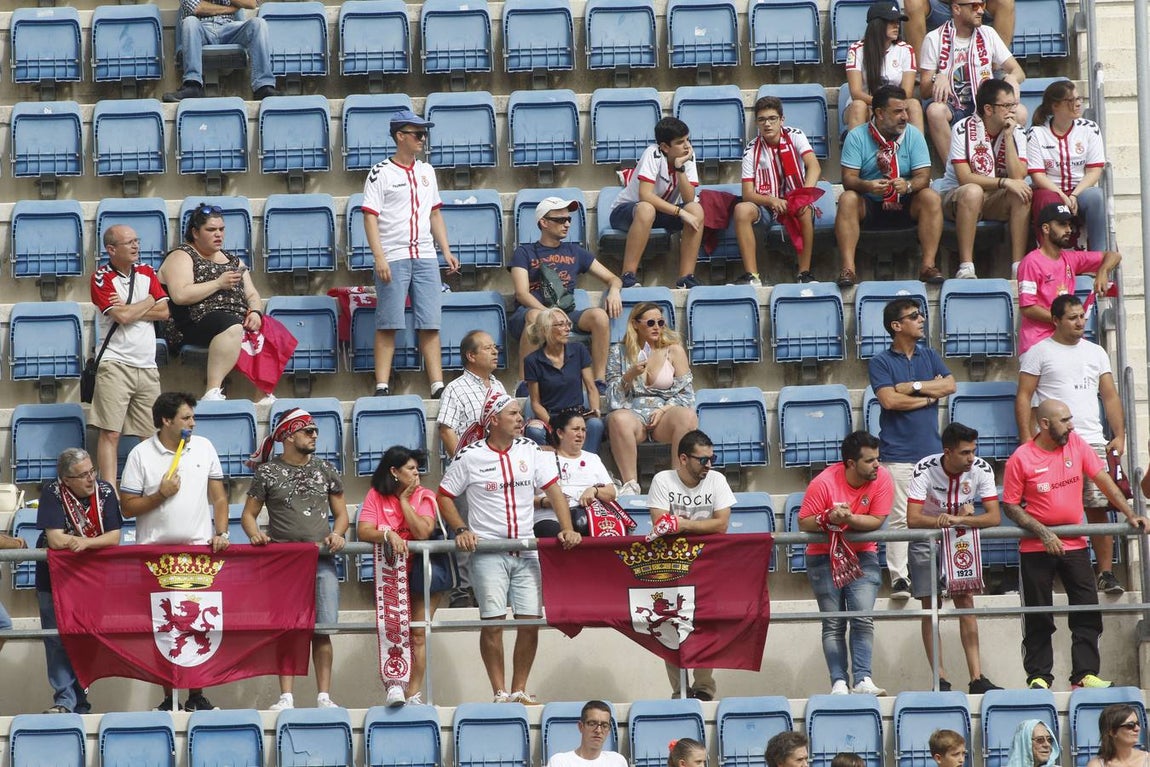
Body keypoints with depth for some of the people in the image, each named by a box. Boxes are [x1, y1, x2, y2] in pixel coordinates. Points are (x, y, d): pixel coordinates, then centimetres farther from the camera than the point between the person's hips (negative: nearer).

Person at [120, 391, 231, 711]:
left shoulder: (204, 447, 9)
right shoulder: (141, 454, -1)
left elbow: (218, 497, 12)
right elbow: (127, 507, 0)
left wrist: (221, 532, 0)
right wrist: (161, 495, -12)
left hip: (199, 547, 2)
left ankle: (196, 694, 6)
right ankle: (168, 697, 4)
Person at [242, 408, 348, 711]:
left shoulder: (325, 470, 13)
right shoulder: (268, 472, 5)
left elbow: (341, 512, 17)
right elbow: (248, 514, 7)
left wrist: (337, 533, -3)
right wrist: (255, 533, -13)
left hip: (321, 559, 2)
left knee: (322, 629, -3)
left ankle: (323, 695, 0)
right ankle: (286, 696, -5)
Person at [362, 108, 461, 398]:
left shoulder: (426, 171, 16)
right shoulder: (381, 173, -3)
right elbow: (370, 217, -8)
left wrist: (446, 251, 13)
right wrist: (379, 258, -17)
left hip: (425, 257, 5)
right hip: (393, 259, -5)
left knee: (430, 325, 2)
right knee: (388, 325, -5)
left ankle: (437, 385, 1)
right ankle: (382, 387, -5)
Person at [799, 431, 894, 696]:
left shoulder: (882, 480, -13)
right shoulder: (823, 483, -19)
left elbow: (876, 521, -14)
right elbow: (803, 523, -14)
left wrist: (848, 518, -30)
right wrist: (828, 518, -33)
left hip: (862, 554, 1)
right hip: (824, 556, -1)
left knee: (863, 619, -13)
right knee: (833, 624, -3)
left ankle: (863, 679, -17)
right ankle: (838, 683, -7)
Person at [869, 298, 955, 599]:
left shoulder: (929, 356, 14)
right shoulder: (880, 362, 0)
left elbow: (950, 385, 1)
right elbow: (889, 400, -13)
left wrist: (912, 387, -8)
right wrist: (930, 394, -5)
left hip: (932, 450, 4)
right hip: (898, 454, -4)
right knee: (899, 519, -7)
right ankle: (899, 578, -5)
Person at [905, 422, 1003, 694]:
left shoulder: (981, 469, -16)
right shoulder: (925, 470, -24)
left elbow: (995, 517, -19)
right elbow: (913, 519, -28)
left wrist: (958, 520, -34)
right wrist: (962, 516, -30)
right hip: (926, 541, -2)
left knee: (966, 602, -7)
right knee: (931, 607, -6)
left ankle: (977, 678, -9)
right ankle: (941, 680, -7)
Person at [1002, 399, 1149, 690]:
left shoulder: (1076, 444, 1)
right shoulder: (1021, 458, -10)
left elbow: (1102, 479, 6)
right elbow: (1010, 506, -7)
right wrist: (1043, 533, -17)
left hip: (1075, 544, 3)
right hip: (1036, 549, -3)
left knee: (1087, 612, -2)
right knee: (1038, 617, 2)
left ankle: (1085, 675, 0)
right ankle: (1038, 676, 9)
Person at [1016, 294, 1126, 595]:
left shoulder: (1096, 352, 17)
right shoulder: (1039, 352, 5)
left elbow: (1110, 396, 17)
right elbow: (1023, 397, 1)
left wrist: (1119, 435, 5)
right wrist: (1027, 439, -9)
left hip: (1093, 442, 3)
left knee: (1098, 508, -2)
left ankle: (1106, 573, -1)